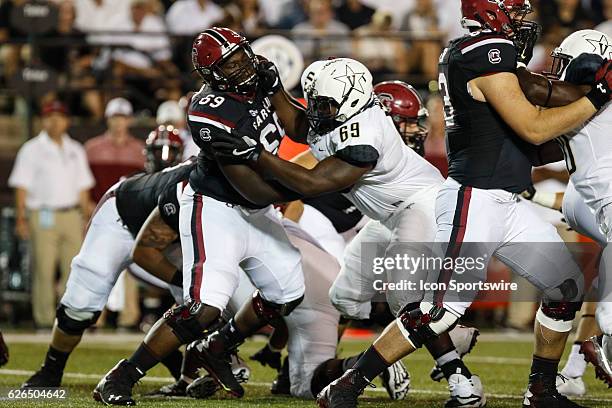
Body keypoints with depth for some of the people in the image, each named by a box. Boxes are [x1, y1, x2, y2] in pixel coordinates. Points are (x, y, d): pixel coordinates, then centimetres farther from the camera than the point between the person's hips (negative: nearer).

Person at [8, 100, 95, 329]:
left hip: (71, 215, 4)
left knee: (74, 268, -1)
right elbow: (22, 186, -2)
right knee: (44, 270, -6)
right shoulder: (31, 150, 3)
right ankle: (44, 319, -3)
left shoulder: (76, 151, 17)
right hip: (43, 216, -4)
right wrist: (21, 219, -10)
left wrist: (86, 216, 14)